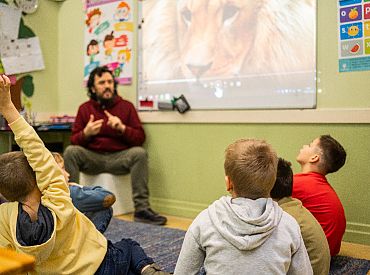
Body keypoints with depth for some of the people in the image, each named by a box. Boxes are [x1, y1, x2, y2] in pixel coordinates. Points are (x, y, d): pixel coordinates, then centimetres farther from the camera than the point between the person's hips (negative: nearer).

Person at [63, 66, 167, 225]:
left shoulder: (126, 106, 5)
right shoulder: (85, 108, 8)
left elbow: (140, 138, -1)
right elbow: (74, 140, 5)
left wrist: (122, 128, -18)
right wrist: (86, 133, -17)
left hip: (119, 157, -1)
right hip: (92, 157, 1)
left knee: (139, 153, -29)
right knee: (70, 151, -25)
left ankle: (142, 209, -28)